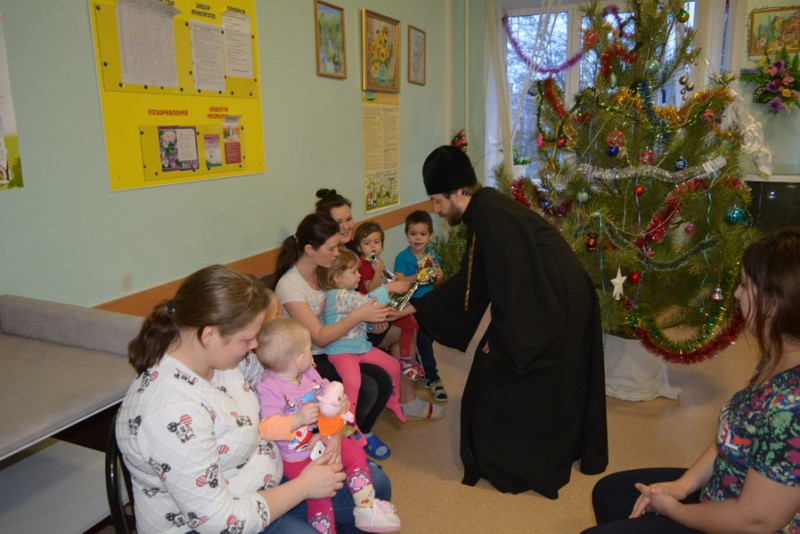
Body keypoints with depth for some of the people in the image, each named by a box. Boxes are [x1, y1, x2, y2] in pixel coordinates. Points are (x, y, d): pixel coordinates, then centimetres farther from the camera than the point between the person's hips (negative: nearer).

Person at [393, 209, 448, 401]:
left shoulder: (432, 255, 3)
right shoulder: (402, 257, -11)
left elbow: (438, 281, 11)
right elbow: (399, 282, -22)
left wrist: (439, 277, -12)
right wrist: (417, 277, -36)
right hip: (411, 303, -5)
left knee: (426, 339, 15)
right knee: (424, 340, -8)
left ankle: (420, 367, 37)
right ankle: (432, 378, 3)